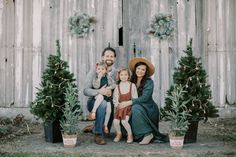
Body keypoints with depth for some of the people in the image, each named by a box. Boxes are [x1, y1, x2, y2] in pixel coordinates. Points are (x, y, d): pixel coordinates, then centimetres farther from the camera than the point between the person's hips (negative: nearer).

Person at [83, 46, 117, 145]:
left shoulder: (116, 73, 3)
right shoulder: (94, 72, -7)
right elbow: (86, 91, -17)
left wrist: (111, 92, -22)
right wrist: (99, 91, -34)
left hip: (109, 103, 5)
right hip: (93, 101, -4)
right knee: (103, 103, -36)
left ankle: (93, 128, 32)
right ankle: (98, 134, -24)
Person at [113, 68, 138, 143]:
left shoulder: (132, 85, 4)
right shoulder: (117, 86, 10)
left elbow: (135, 98, 2)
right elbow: (115, 98, 9)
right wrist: (117, 105, -7)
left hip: (128, 107, -3)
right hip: (120, 107, 3)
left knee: (124, 121, -23)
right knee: (115, 121, -16)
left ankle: (130, 134, 1)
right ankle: (119, 134, 12)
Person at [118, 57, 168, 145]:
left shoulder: (149, 82, -10)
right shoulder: (132, 81, 4)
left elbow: (144, 98, -21)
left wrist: (129, 103, -29)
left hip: (149, 110, -4)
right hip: (137, 106, 4)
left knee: (136, 108, -34)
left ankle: (147, 134, -25)